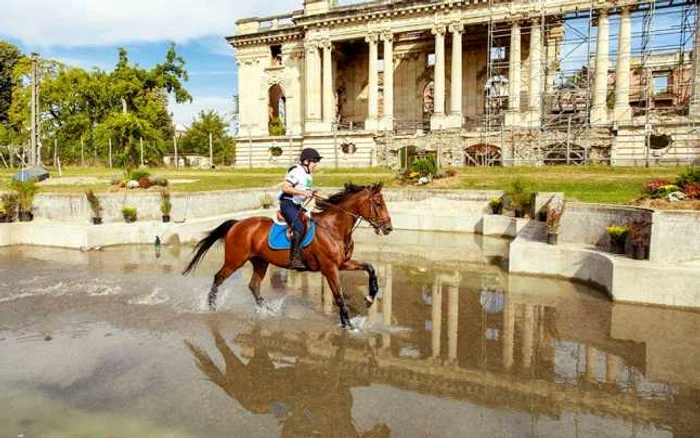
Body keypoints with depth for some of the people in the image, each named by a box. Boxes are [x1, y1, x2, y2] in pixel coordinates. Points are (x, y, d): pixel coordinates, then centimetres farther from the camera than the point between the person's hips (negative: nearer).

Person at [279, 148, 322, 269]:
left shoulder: (308, 174, 15)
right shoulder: (296, 171, -14)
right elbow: (285, 188, -20)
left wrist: (311, 193, 5)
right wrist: (303, 192, -25)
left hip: (298, 205, 10)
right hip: (288, 204, -10)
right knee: (299, 228, -25)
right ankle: (294, 259, -25)